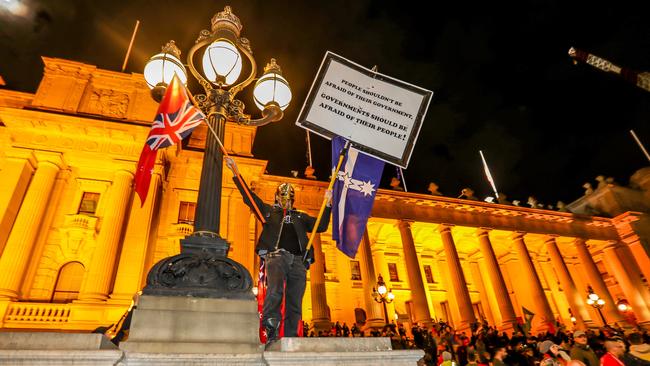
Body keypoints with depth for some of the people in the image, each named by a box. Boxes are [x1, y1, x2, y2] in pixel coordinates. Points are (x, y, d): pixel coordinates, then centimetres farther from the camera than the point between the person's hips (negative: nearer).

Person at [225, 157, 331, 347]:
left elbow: (321, 226, 22)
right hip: (276, 255, -3)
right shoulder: (269, 211, 24)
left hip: (298, 260, 3)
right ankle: (271, 333, -26)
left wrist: (327, 205, 14)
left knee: (295, 304, -3)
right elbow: (248, 196, 19)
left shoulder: (300, 217, 30)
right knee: (274, 292, -26)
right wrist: (236, 174, 15)